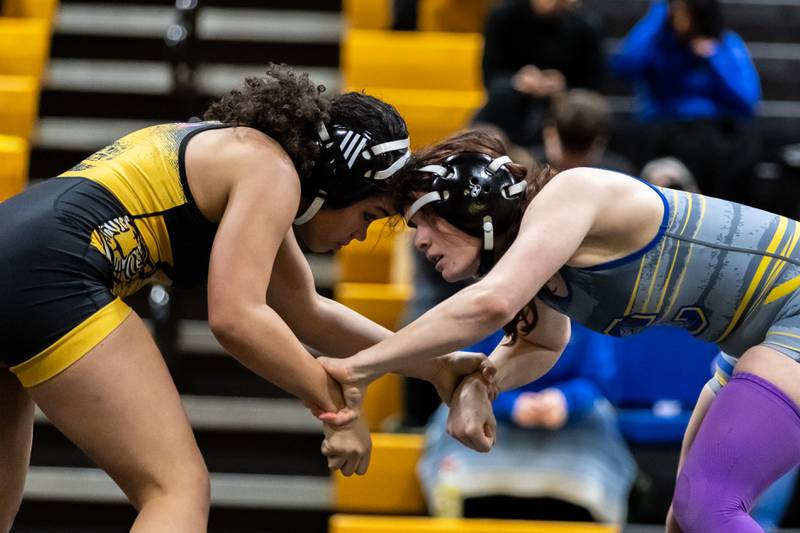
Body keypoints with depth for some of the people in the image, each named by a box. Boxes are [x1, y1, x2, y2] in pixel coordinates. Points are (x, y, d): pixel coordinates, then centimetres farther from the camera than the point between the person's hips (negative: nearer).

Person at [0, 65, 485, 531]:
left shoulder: (238, 148, 26)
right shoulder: (270, 171, -1)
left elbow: (308, 314, 35)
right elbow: (236, 316, -14)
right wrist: (336, 405, -5)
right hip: (49, 276, -10)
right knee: (180, 488, -7)